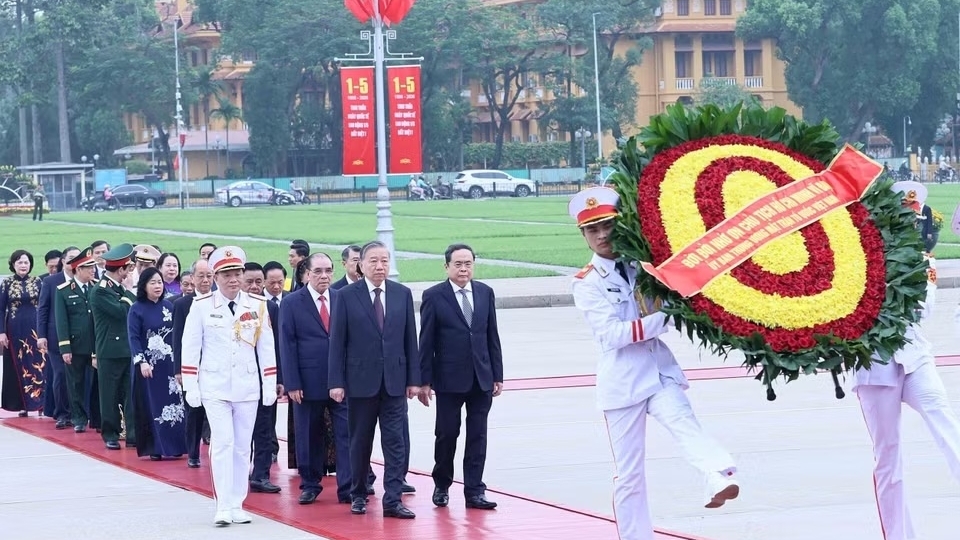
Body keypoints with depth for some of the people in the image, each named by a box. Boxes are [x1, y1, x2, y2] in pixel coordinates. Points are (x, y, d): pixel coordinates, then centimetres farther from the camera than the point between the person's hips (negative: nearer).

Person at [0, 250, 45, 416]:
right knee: (18, 367, 2)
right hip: (15, 330, 0)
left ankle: (38, 402, -1)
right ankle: (21, 405, 7)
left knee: (37, 365, -4)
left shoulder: (37, 282, 4)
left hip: (35, 328, 0)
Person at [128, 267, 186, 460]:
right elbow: (133, 338, -8)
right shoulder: (137, 309, -4)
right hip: (148, 364, -4)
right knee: (152, 406, -1)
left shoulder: (168, 306, 8)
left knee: (174, 403, 2)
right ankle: (155, 449, 2)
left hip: (169, 363, 4)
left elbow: (177, 333, 10)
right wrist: (141, 362, -18)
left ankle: (174, 446, 7)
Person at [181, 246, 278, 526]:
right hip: (214, 387, -3)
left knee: (242, 447, 6)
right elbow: (190, 348, -2)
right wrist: (191, 387, -4)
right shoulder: (201, 306, -4)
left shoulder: (257, 306, 2)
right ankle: (223, 506, -11)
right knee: (222, 442, -11)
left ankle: (237, 505, 13)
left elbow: (266, 348, 6)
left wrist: (270, 386, 3)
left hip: (247, 386, 3)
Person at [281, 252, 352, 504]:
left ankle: (347, 488, -3)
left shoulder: (342, 299, 7)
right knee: (310, 437, 7)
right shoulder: (292, 303, 0)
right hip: (308, 383, -1)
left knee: (346, 434, -4)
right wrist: (292, 383, -8)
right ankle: (310, 485, 19)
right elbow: (287, 345, -2)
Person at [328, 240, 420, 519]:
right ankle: (358, 495, 22)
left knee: (396, 441, -4)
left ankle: (393, 500, -3)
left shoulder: (402, 294, 6)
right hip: (360, 380, -2)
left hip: (394, 380, 2)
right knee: (360, 442, 8)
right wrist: (336, 382, -8)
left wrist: (414, 378, 3)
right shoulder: (347, 296, -2)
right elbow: (337, 342, -3)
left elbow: (410, 339, 7)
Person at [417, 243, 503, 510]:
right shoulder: (434, 296, -4)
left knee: (477, 436, 3)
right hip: (449, 379, -3)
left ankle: (474, 491, 7)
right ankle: (442, 485, 22)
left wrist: (497, 375, 6)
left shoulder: (485, 293, 7)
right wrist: (424, 381, -7)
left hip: (481, 379, 3)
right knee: (446, 434, 4)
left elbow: (492, 336, 9)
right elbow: (426, 342, -4)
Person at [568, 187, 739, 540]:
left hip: (660, 370, 1)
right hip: (621, 381, -1)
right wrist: (664, 318, -19)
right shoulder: (587, 283, -1)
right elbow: (613, 334, -13)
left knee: (685, 425, -28)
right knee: (628, 473, 3)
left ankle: (720, 479, -52)